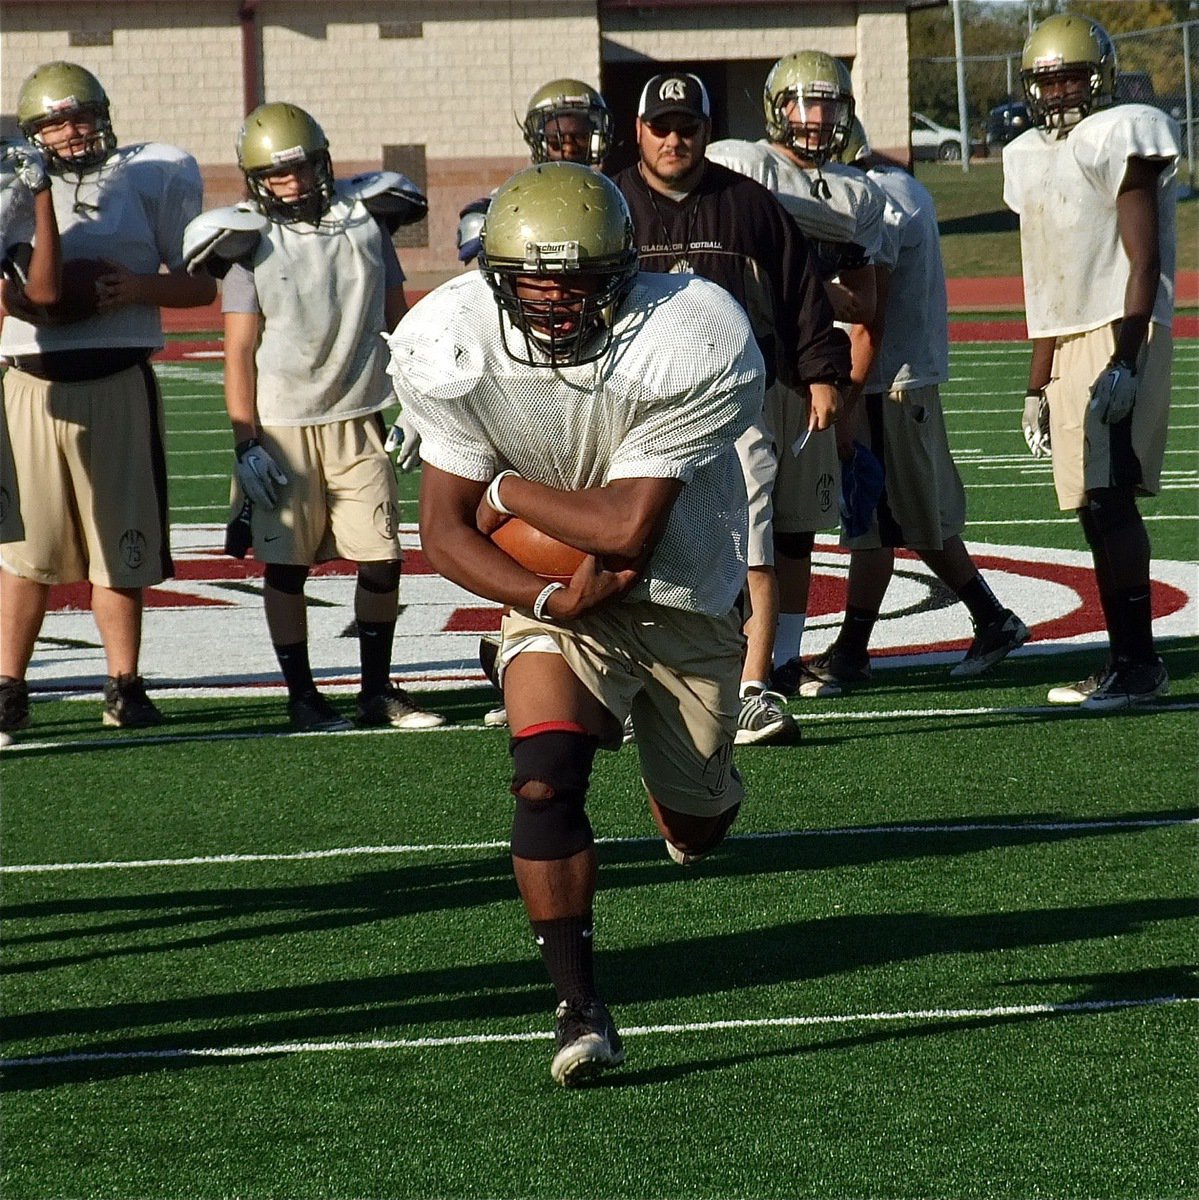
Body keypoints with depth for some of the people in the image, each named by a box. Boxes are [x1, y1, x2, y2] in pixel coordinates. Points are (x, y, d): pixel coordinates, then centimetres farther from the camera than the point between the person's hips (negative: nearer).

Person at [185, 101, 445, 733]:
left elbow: (397, 319, 13)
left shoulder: (364, 223, 5)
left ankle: (377, 691, 14)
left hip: (358, 420, 2)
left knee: (381, 559, 0)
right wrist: (246, 444, -10)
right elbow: (239, 352, -4)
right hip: (281, 426, -2)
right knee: (287, 563, 1)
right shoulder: (252, 242, -3)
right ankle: (301, 696, 11)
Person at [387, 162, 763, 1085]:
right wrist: (549, 601, -27)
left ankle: (688, 790, 52)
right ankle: (582, 1008, -14)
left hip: (684, 592, 0)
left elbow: (627, 528, -30)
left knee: (697, 830, 13)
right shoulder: (458, 349, -20)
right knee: (547, 780, -24)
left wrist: (506, 493, -20)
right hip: (554, 592, 1)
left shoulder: (689, 347, -30)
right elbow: (445, 534, -13)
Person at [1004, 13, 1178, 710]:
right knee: (1097, 508, 5)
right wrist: (1038, 387, 21)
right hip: (1070, 345, 8)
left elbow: (1143, 262, -12)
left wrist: (1124, 362, -20)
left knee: (1108, 499, -15)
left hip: (1122, 338, -8)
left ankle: (1136, 662, -16)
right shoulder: (1034, 158, 18)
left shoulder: (1121, 138, -6)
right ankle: (1132, 662, 7)